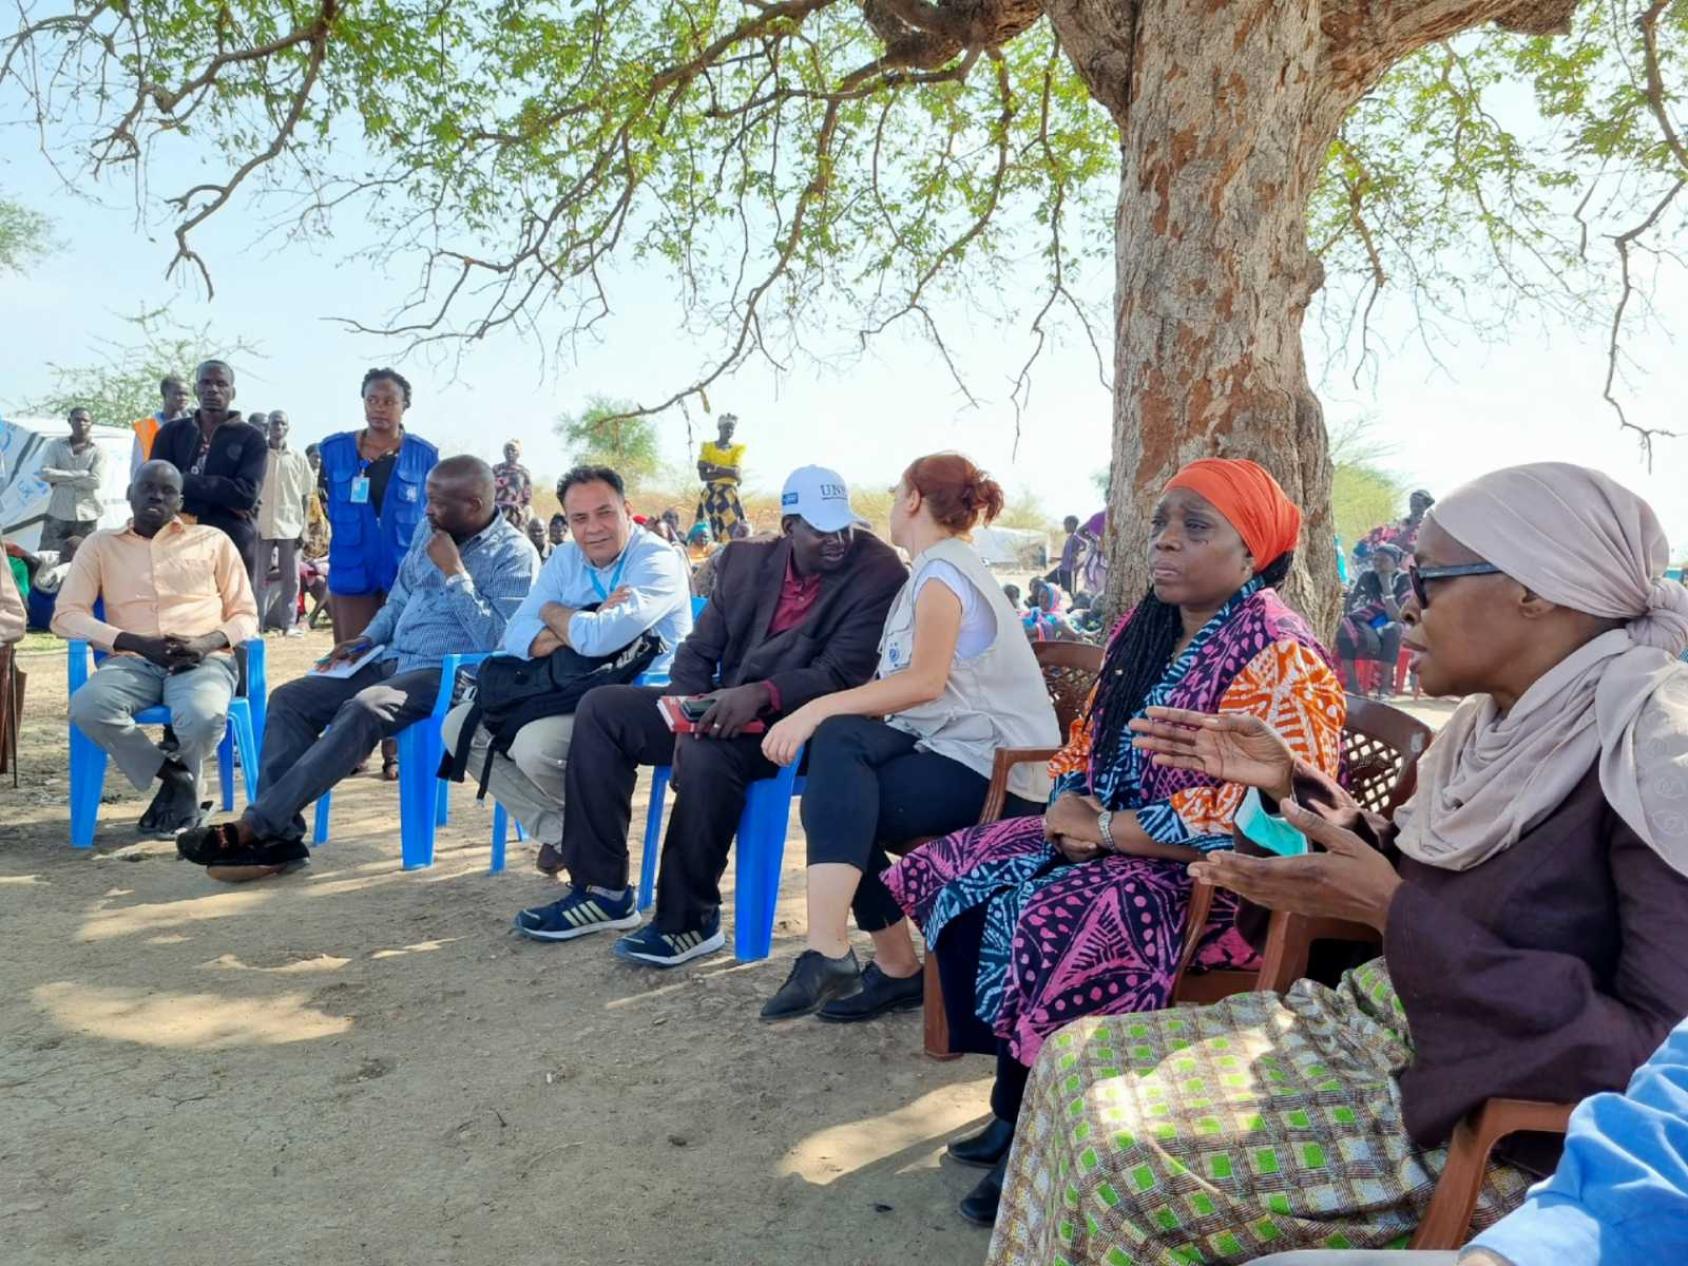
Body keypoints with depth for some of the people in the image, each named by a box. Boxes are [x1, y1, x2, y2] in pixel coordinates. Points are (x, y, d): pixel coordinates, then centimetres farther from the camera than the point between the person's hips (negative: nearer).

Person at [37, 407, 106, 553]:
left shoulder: (97, 451, 1)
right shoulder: (56, 445, 6)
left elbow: (95, 481, -12)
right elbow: (45, 473, -9)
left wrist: (60, 479, -9)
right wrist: (79, 474, -14)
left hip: (87, 516, -1)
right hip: (58, 514, 1)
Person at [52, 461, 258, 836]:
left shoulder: (213, 541, 15)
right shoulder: (101, 544, 16)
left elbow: (245, 615, 13)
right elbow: (66, 615, 6)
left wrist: (207, 643, -10)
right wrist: (139, 643, -10)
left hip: (202, 661, -1)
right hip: (133, 660, 1)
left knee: (203, 717, -35)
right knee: (86, 707, -33)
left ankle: (180, 782, 1)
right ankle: (175, 778, -10)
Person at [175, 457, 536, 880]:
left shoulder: (513, 554, -9)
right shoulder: (430, 528, 13)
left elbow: (497, 643, -20)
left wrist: (454, 572, -18)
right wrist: (367, 639, 7)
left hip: (448, 675, -8)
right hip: (391, 661, 8)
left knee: (362, 709, -34)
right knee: (290, 698, -9)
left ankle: (251, 827, -28)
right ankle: (278, 837, -17)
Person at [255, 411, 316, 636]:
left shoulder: (298, 459, 6)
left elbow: (306, 496, 8)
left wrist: (304, 528, 1)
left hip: (291, 527, 1)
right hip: (263, 526, -1)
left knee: (291, 578, 4)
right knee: (260, 577, 3)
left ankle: (289, 623, 9)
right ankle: (258, 622, 8)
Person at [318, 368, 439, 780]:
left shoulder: (424, 455, 2)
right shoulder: (335, 449, 6)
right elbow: (328, 506, 15)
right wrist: (346, 541, 13)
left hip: (405, 572, -1)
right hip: (351, 571, 2)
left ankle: (395, 753, 7)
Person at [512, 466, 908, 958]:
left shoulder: (878, 572, -11)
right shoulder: (745, 559, 5)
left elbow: (843, 674, -18)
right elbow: (698, 650, 6)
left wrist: (762, 693, -33)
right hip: (724, 707, 7)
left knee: (709, 751, -35)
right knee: (601, 707, -4)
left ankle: (690, 918, -15)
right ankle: (602, 889, 1)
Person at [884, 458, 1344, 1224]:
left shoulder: (1279, 657, -18)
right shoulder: (1144, 628, 8)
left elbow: (1247, 817, -25)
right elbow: (1086, 744, 15)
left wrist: (1102, 828, -19)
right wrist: (1071, 805, -8)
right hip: (1110, 840, 9)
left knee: (1056, 923, -31)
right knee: (965, 876, -5)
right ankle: (1015, 1106, 5)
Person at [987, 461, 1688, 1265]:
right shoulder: (1500, 720, 4)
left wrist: (1395, 917, -29)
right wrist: (1289, 783, 5)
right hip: (1379, 1026, 8)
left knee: (1129, 1149, -19)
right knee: (1081, 1059, 1)